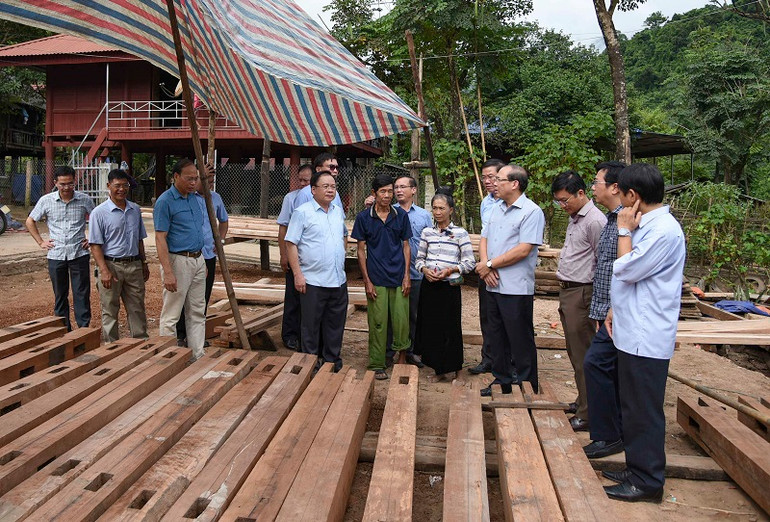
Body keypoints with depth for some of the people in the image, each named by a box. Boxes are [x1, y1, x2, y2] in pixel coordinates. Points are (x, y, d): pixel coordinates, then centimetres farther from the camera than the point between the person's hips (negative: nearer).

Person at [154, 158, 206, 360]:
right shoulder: (165, 201, -12)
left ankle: (198, 357, 20)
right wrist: (168, 273, -22)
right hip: (178, 261, -8)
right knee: (171, 315, 2)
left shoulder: (194, 198, 12)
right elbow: (160, 239, -16)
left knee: (197, 313, 12)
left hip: (198, 260, 8)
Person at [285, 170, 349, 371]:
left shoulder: (338, 211, 12)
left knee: (335, 324, 14)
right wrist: (298, 274, -15)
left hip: (339, 280, 6)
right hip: (313, 281, -6)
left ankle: (332, 359, 28)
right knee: (311, 326, 4)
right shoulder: (302, 212, -7)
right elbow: (291, 244, -10)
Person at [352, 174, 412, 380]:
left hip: (399, 278, 2)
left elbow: (406, 246, 9)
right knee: (377, 323, 3)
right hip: (376, 279, -1)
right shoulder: (364, 217, -1)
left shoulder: (401, 215, 4)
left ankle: (401, 354, 25)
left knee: (402, 320, 3)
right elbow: (361, 250, 1)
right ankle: (377, 365, 16)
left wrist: (407, 276, 2)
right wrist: (367, 281, -4)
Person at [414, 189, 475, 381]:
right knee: (429, 325, 7)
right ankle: (436, 365, 23)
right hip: (429, 285, 4)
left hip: (449, 286, -3)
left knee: (449, 326, 2)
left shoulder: (460, 233, -3)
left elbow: (470, 262, -3)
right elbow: (419, 258, 13)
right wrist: (425, 270, -7)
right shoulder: (427, 232, 8)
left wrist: (450, 269, -16)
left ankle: (450, 367, 18)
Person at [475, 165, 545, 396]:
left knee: (521, 342, 2)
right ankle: (502, 381, 30)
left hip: (516, 288, -8)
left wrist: (489, 264, -14)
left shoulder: (531, 211, -11)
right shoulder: (496, 209, 14)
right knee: (497, 338, 16)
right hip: (494, 285, 8)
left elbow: (523, 250, -20)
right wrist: (484, 265, -5)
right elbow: (484, 239, 14)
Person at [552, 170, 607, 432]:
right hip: (567, 291, 10)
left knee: (583, 355, -3)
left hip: (581, 293, -10)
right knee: (574, 352, 18)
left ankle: (588, 414, 7)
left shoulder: (595, 221, -16)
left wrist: (595, 300, -16)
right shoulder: (573, 218, 15)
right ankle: (583, 401, 32)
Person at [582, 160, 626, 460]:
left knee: (595, 363, -11)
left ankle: (606, 436, 1)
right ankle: (621, 432, 27)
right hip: (609, 311, 10)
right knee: (614, 370, 15)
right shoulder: (611, 220, 16)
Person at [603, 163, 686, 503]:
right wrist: (618, 309, 16)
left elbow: (626, 270, -20)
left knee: (643, 412, 2)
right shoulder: (647, 226, 12)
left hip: (646, 338, -10)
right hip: (633, 333, 10)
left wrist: (624, 231, -9)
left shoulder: (664, 231, -20)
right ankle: (636, 470, 32)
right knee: (632, 408, 19)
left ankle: (646, 482, 15)